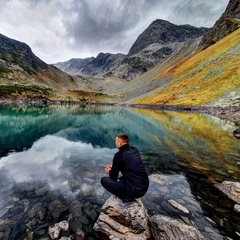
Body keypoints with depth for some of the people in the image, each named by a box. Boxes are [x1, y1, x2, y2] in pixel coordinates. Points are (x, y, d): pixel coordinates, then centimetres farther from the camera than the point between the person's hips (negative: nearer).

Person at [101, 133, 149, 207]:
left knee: (104, 180, 3)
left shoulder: (119, 155, -14)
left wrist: (110, 171, 20)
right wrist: (113, 167, 22)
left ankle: (126, 199, 2)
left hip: (134, 190, -8)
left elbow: (113, 177, -4)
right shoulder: (135, 150, 6)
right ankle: (130, 197, 16)